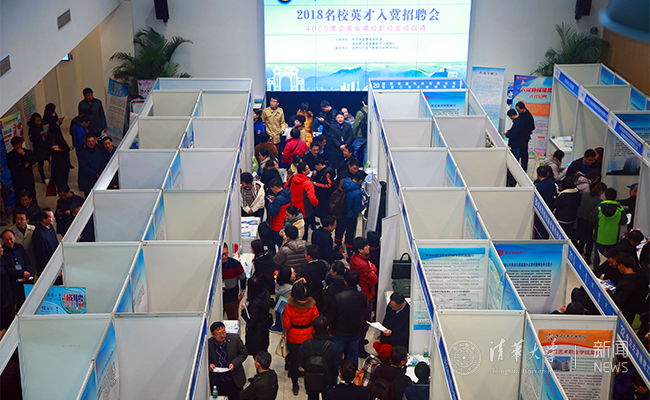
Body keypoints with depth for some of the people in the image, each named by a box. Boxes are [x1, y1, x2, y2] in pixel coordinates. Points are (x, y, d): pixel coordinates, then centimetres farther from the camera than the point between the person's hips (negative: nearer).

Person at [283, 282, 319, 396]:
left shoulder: (289, 307, -22)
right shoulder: (311, 306, -19)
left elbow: (286, 325, -15)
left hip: (293, 339, -1)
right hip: (308, 338, 1)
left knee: (293, 361, 18)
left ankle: (295, 386, 30)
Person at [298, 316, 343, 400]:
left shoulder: (305, 344, -21)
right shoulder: (333, 347, -28)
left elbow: (300, 363, -7)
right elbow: (338, 366, -18)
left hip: (310, 382, 2)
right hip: (328, 383, -2)